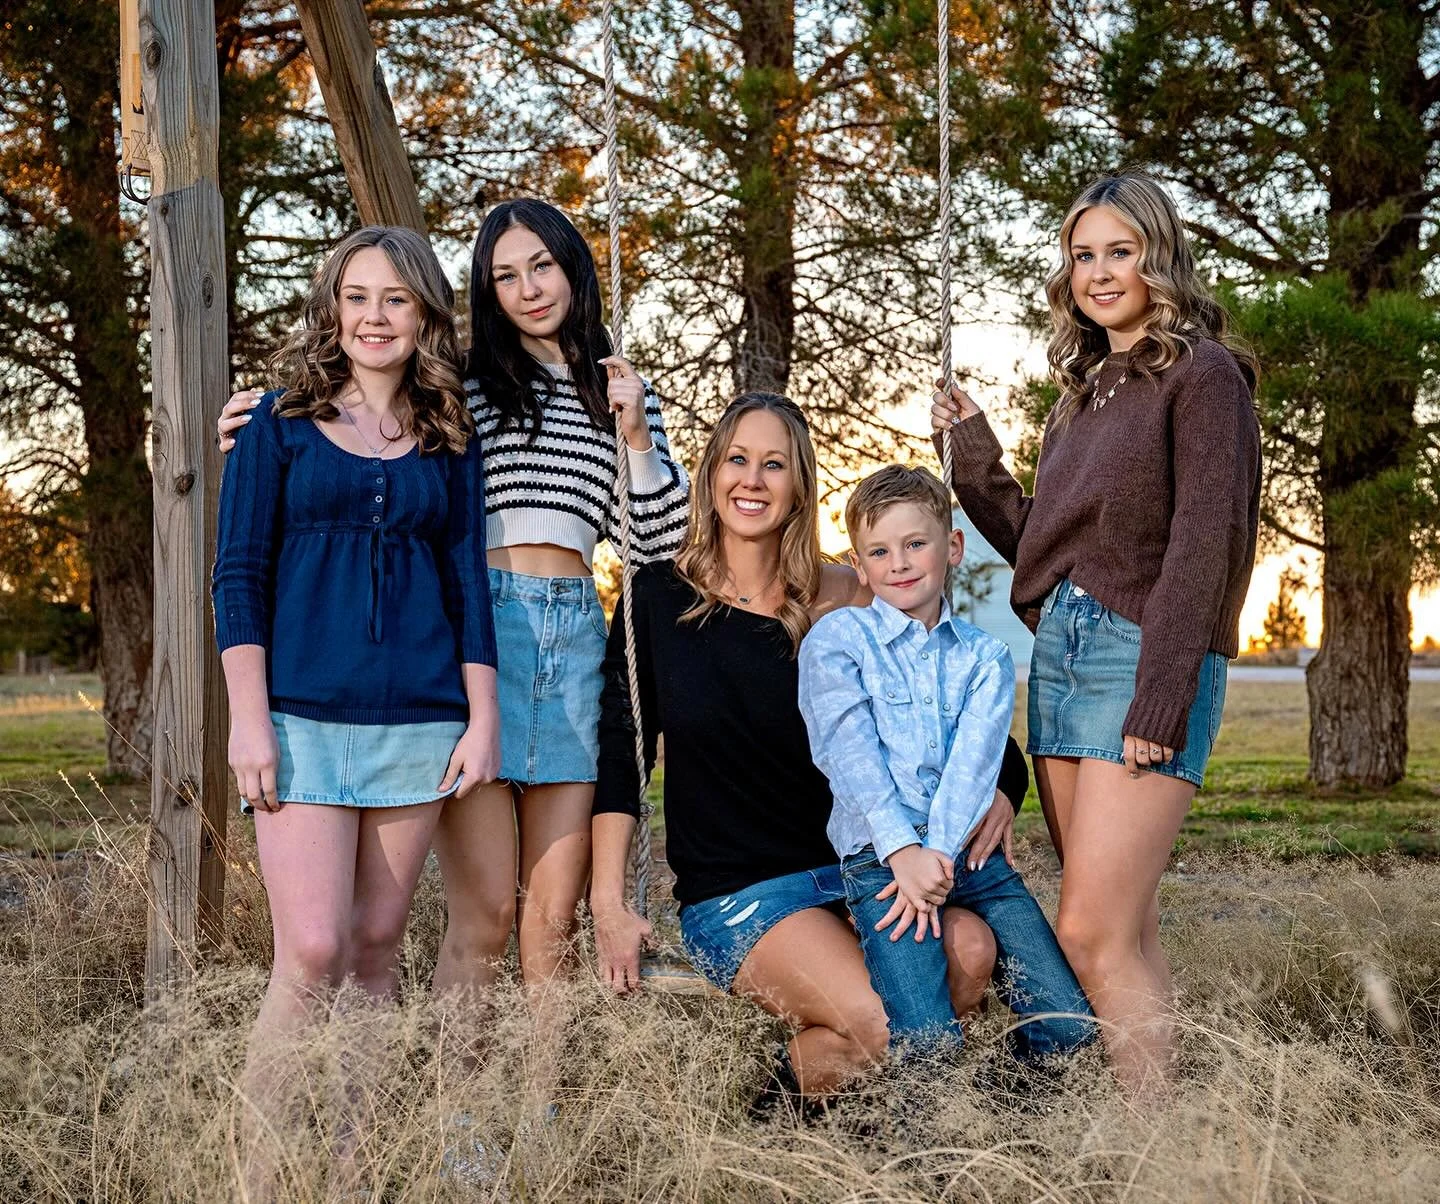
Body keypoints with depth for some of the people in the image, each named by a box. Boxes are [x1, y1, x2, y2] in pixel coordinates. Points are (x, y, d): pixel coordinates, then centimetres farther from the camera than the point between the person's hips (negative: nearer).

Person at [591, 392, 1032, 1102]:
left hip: (855, 870, 3)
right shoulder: (661, 598, 1)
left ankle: (811, 1062, -3)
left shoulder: (842, 603, 4)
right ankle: (783, 1095, 4)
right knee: (883, 1024, -27)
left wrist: (1000, 786, -10)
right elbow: (619, 752, 2)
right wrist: (608, 905, -3)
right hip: (734, 893, -3)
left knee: (971, 951, -27)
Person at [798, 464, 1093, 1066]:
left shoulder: (986, 658, 13)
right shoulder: (835, 640, 5)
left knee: (1069, 1031, -6)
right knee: (926, 1044, -20)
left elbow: (974, 765, -1)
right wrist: (903, 850, -19)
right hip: (881, 853, -3)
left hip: (971, 852, 4)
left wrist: (939, 856, -17)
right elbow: (849, 752, -7)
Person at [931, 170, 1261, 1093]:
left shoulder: (1203, 375, -4)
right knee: (1127, 931, 9)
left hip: (1144, 659, -8)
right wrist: (973, 455, 12)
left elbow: (1203, 548, -13)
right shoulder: (1084, 392, 20)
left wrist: (1160, 702, -19)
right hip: (1059, 654, 8)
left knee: (1092, 932, -12)